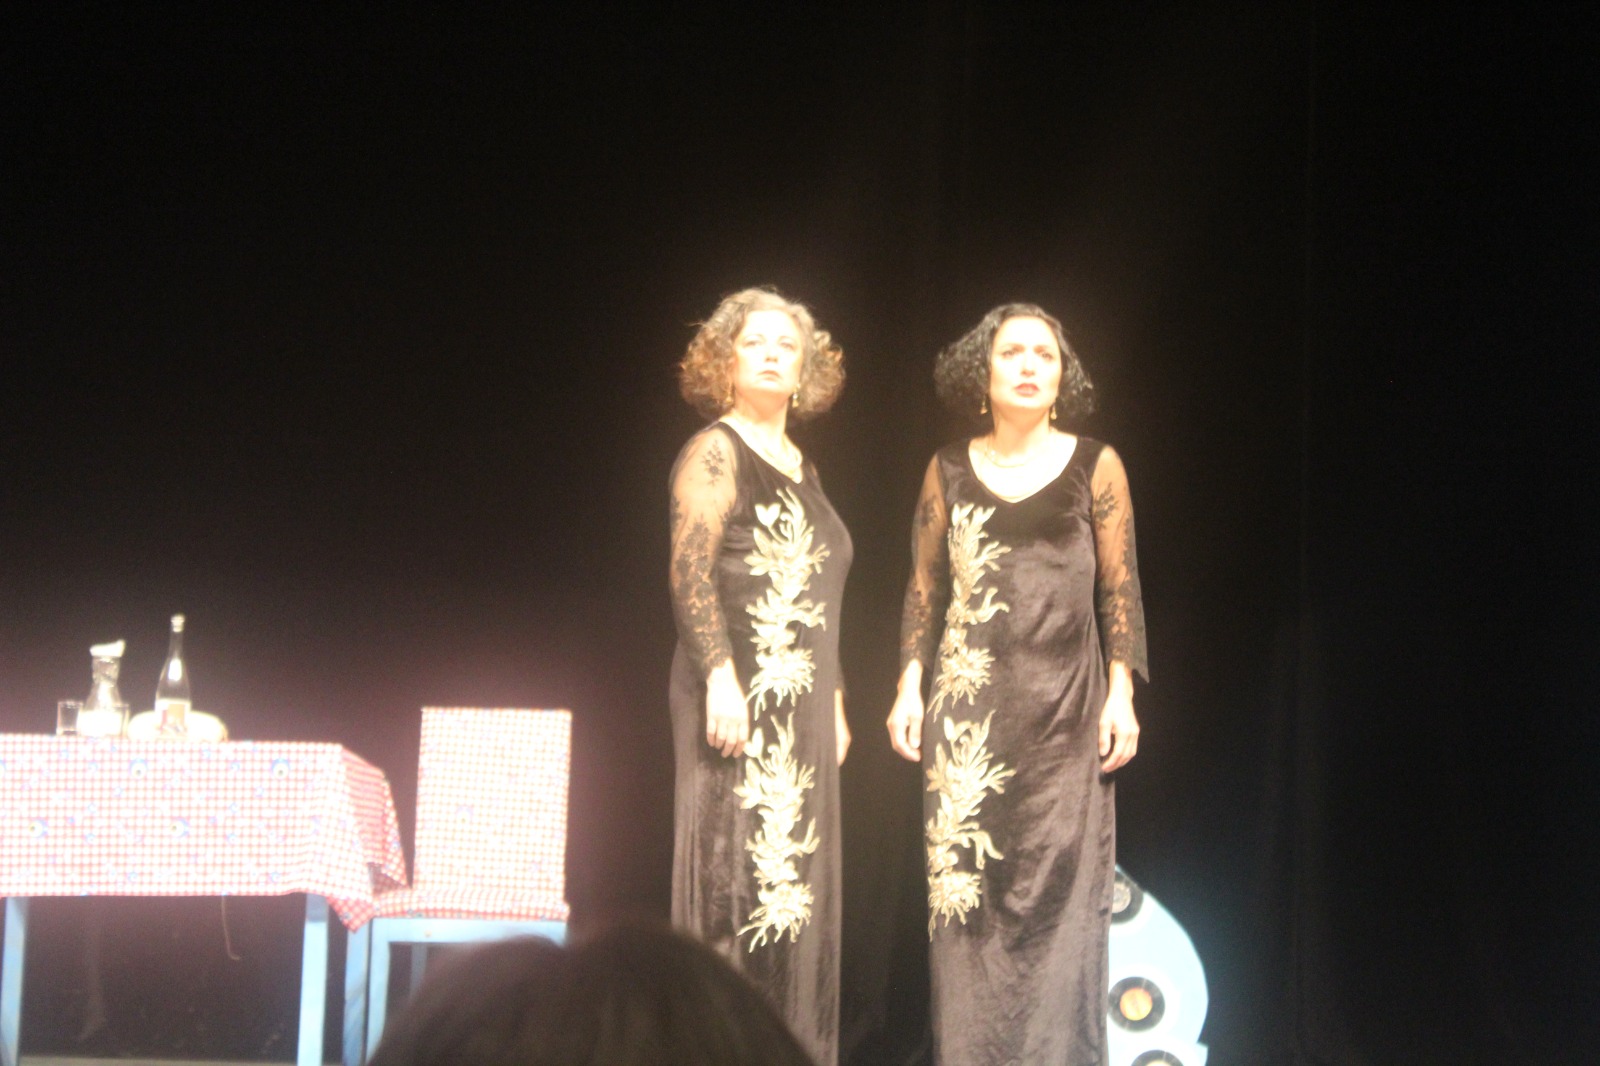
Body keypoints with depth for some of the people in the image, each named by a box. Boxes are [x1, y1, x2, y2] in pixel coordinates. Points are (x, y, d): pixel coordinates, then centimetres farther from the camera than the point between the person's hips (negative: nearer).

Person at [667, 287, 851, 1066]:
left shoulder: (800, 468, 19)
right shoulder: (714, 454, -4)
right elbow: (690, 574, -14)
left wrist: (834, 701, 18)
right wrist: (720, 675, -23)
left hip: (801, 705, 8)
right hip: (739, 695, -8)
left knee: (795, 879, 7)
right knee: (736, 869, -10)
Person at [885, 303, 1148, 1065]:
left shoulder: (1095, 466, 5)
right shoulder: (949, 471, 9)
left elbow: (1119, 590, 4)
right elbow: (924, 588, 11)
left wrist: (1121, 693, -2)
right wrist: (909, 687, 3)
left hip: (1063, 712, -1)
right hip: (969, 708, 1)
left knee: (1059, 888, -6)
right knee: (966, 885, -1)